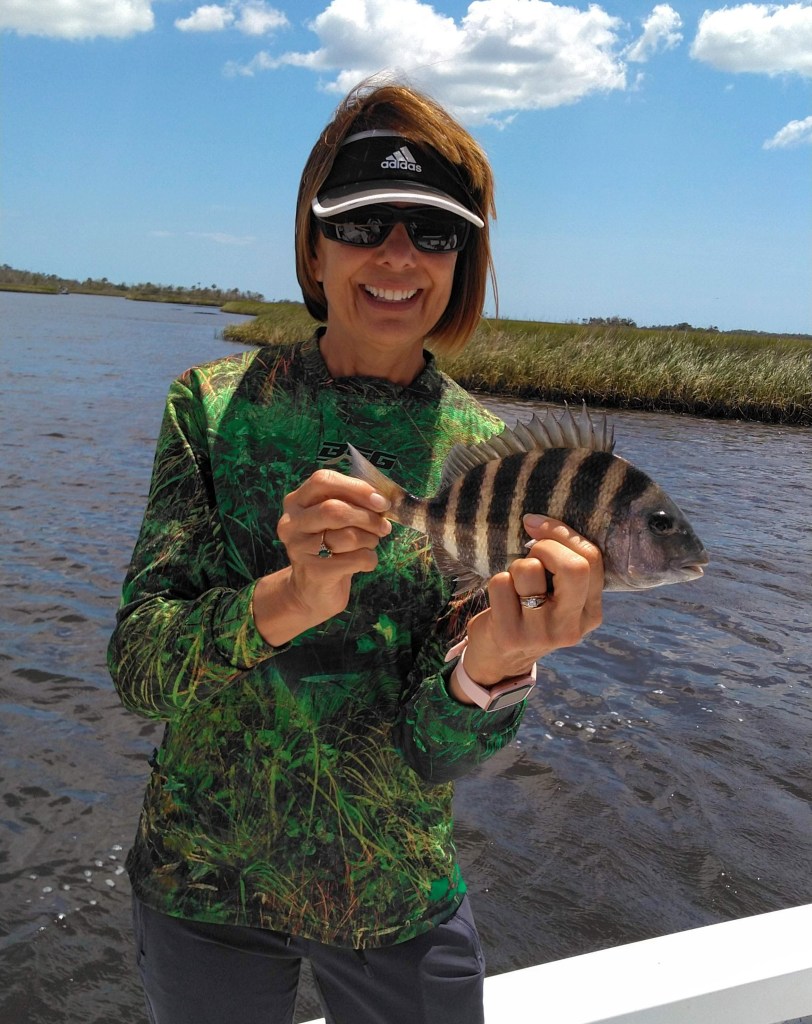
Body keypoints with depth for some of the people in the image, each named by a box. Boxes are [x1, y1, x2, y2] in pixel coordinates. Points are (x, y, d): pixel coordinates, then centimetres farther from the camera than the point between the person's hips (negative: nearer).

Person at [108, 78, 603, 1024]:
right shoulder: (214, 404, -10)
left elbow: (433, 752, -12)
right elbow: (137, 669, -16)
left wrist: (493, 667, -34)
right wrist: (288, 599, -34)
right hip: (205, 890, 0)